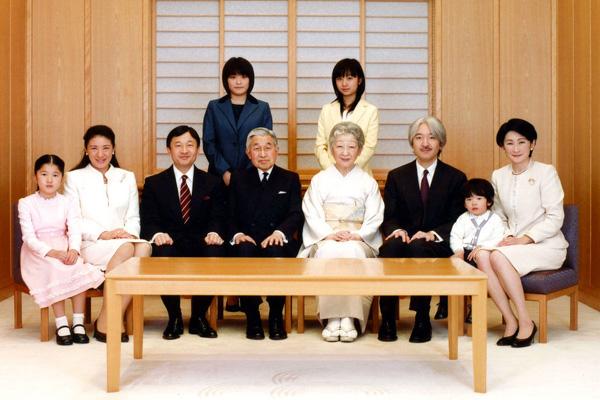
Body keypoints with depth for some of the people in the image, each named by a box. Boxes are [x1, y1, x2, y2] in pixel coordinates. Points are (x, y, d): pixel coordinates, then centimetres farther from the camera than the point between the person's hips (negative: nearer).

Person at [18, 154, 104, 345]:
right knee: (54, 270, -33)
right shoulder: (26, 203, 1)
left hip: (65, 251, 2)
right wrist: (52, 252, -26)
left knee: (80, 270, -29)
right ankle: (61, 325, -27)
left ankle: (78, 323, -22)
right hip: (38, 253, -2)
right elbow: (29, 237, -9)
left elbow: (75, 231, -5)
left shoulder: (68, 203, 7)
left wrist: (73, 250, -28)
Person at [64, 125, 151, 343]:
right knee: (125, 249, -35)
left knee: (144, 247, -33)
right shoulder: (74, 178, 11)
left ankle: (107, 321, -31)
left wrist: (130, 233, -9)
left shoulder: (127, 177, 21)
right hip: (90, 244, -3)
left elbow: (133, 217, 15)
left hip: (124, 240, 3)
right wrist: (103, 234, -15)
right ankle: (109, 322, -28)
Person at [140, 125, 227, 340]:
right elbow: (147, 220, 3)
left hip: (201, 244, 1)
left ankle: (199, 318, -8)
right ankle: (174, 319, -10)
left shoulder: (213, 183, 14)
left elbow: (217, 217, 5)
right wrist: (156, 233, -20)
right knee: (163, 256, -36)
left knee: (215, 255, -34)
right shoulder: (153, 183, 12)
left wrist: (214, 232, -19)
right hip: (169, 245, -1)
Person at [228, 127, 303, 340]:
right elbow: (230, 215, 9)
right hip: (247, 241, 1)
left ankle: (276, 317, -19)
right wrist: (236, 234, -13)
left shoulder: (290, 179, 16)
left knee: (276, 251, -35)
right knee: (244, 251, -35)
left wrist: (280, 232, -19)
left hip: (278, 243, 0)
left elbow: (296, 215, 2)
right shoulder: (238, 178, 18)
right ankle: (252, 317, -21)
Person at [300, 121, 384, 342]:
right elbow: (312, 213, 3)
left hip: (359, 240, 0)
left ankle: (349, 318, -35)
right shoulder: (320, 179, 13)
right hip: (325, 239, 0)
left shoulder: (368, 182, 13)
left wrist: (357, 235, -13)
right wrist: (329, 234, -14)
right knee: (330, 252, -34)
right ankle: (331, 318, -34)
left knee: (352, 252, -35)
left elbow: (374, 217, 5)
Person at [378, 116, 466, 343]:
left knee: (418, 247, -36)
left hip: (438, 245, -1)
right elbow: (389, 217, 9)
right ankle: (387, 318, -29)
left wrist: (432, 234, -17)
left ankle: (422, 320, -28)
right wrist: (397, 230, -15)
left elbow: (456, 221, 2)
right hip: (404, 240, 2)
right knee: (392, 244, -34)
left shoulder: (456, 178, 10)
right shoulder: (396, 177, 15)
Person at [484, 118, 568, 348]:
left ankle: (525, 322, -20)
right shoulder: (498, 176, 11)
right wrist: (507, 237, -7)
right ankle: (510, 322, -20)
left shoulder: (546, 172, -5)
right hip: (514, 244, 5)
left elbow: (555, 218, -9)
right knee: (482, 258, -28)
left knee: (498, 257, -31)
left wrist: (524, 239, -18)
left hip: (547, 246, -4)